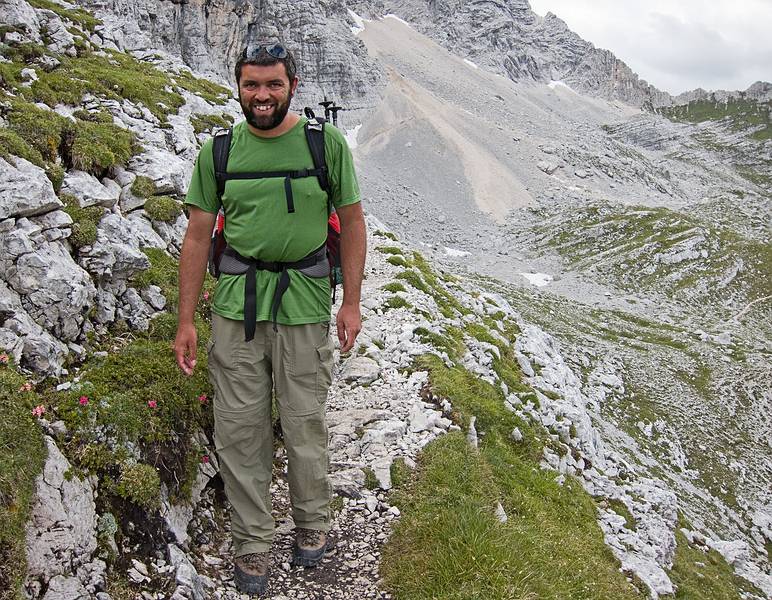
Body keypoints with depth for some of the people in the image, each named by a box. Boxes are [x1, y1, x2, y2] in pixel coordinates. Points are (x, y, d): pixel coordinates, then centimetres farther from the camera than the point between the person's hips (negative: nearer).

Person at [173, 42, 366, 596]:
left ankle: (313, 524, 32)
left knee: (304, 425, 6)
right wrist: (186, 322, 3)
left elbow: (352, 222, 4)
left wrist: (352, 302, -2)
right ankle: (253, 542, 25)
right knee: (239, 431, 6)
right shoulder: (218, 152, 4)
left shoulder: (327, 144, -1)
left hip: (305, 310, -1)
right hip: (235, 308, 2)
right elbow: (198, 236, 6)